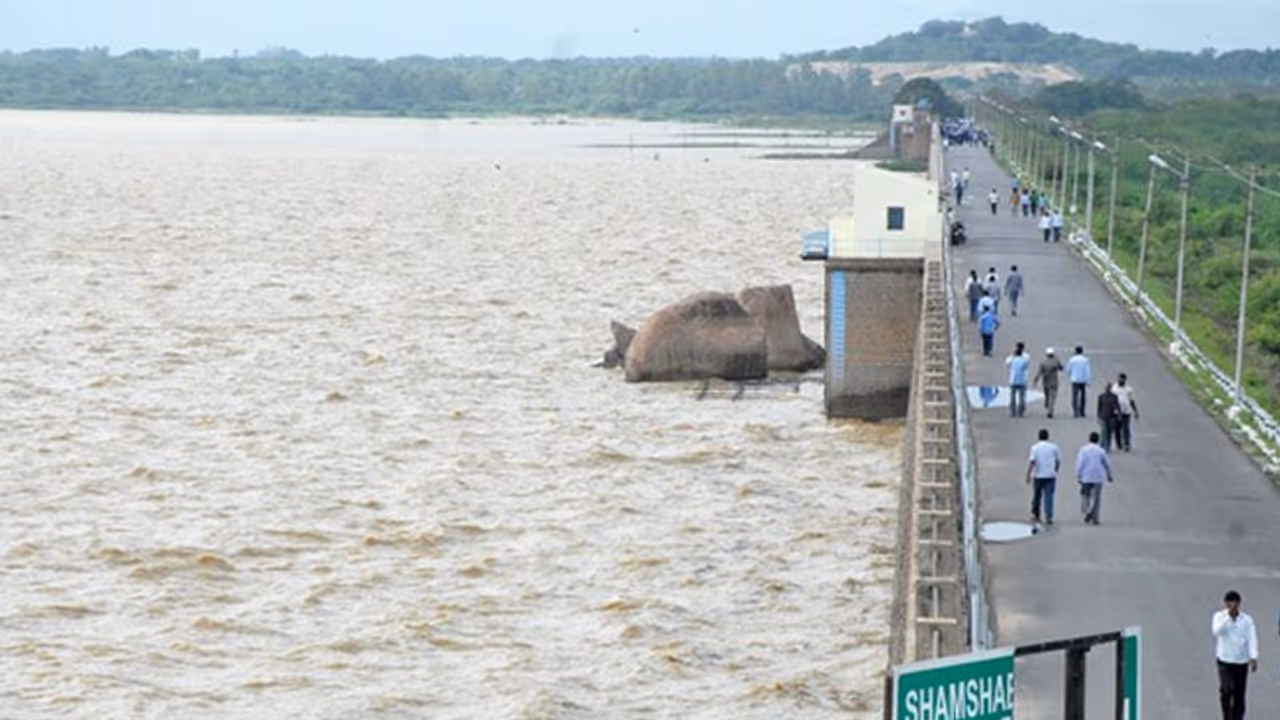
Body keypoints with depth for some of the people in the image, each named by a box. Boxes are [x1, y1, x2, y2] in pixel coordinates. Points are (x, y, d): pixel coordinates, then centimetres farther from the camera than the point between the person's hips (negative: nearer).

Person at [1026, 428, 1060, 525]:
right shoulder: (1054, 447, 1)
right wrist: (1055, 471, 22)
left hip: (1038, 476, 0)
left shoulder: (1035, 448, -3)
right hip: (1050, 476, 0)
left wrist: (1028, 475, -10)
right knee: (1048, 497, -1)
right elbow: (1058, 461, 7)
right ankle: (1048, 517, -7)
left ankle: (1035, 515, 16)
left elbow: (1032, 462, -11)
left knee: (1036, 496, 13)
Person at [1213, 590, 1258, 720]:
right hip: (1224, 661, -1)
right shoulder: (1219, 616, -2)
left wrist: (1253, 658, -23)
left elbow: (1252, 640, -10)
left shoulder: (1247, 620, -2)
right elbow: (1217, 631, -20)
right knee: (1226, 690, -18)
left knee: (1239, 696, 5)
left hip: (1242, 662, 1)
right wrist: (1229, 616, -25)